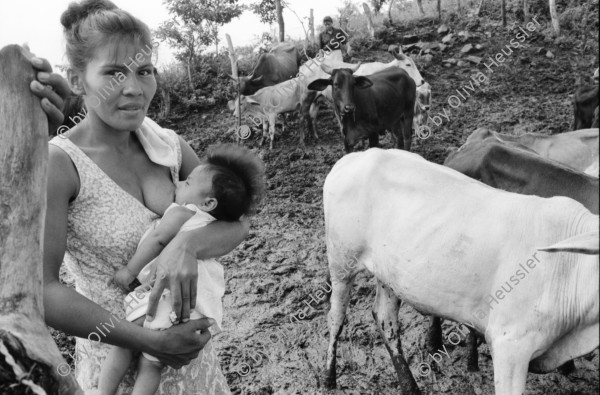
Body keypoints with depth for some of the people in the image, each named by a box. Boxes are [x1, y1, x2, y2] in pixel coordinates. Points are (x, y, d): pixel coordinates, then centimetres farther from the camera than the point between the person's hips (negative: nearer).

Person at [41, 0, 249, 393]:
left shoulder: (168, 145, -7)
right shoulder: (59, 163, -20)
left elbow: (237, 222, -8)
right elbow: (40, 289, -24)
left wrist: (187, 243, -28)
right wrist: (148, 341, -27)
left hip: (191, 345, 5)